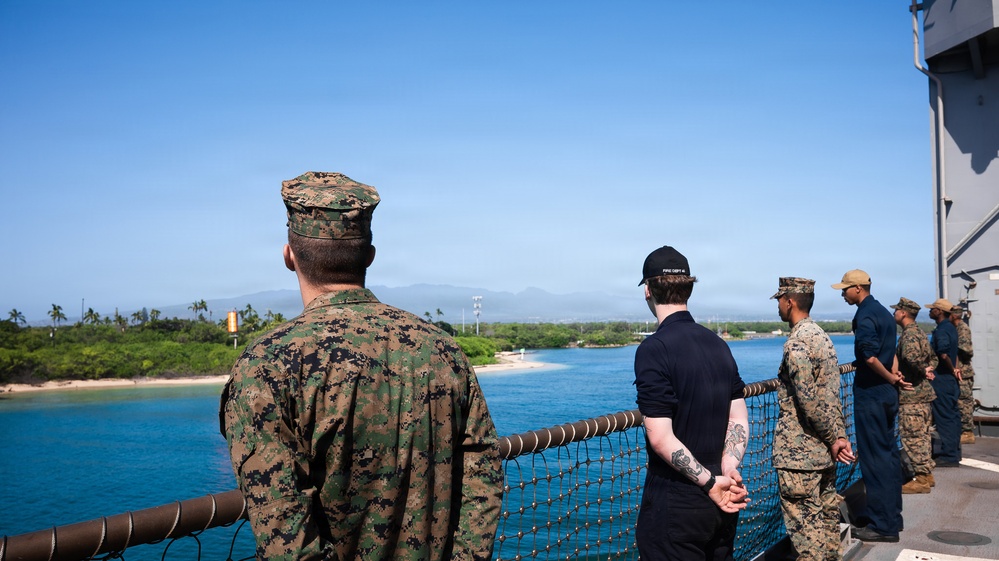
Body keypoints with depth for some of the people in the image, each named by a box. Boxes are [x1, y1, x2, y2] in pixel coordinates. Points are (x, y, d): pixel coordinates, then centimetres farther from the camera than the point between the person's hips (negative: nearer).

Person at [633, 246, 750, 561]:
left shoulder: (654, 349, -17)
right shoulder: (718, 344, 5)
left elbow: (661, 437, -20)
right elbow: (739, 419, 4)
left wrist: (710, 482, -12)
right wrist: (729, 468, -8)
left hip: (675, 508, -7)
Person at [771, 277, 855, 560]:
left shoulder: (796, 343, -17)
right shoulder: (822, 336, 12)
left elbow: (809, 401, -22)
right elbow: (831, 397, 9)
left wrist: (832, 438, -12)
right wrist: (839, 436, 5)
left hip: (798, 453, -9)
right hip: (823, 453, 9)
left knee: (805, 526, -1)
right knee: (827, 516, 17)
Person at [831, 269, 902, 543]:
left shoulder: (865, 315, -17)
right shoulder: (883, 312, 14)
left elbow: (870, 357, -25)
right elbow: (891, 349, 17)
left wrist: (889, 377, -12)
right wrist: (894, 375, 6)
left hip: (870, 393, -10)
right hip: (888, 393, 10)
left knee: (874, 457, -4)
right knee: (888, 453, 16)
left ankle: (883, 525, 1)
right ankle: (891, 515, 26)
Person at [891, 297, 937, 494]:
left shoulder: (909, 334, -16)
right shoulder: (919, 332, 16)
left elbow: (911, 357, -36)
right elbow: (933, 357, 28)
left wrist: (921, 370, -19)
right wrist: (928, 369, 14)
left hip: (911, 396, -10)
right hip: (924, 392, 10)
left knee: (912, 436, -5)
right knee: (923, 435, 15)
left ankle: (921, 479, -2)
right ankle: (927, 474, 23)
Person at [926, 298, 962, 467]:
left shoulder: (941, 331, -18)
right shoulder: (951, 328, 13)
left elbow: (943, 355, -28)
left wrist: (952, 370, -13)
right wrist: (955, 369, 14)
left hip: (942, 379, -10)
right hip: (951, 379, 10)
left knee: (944, 417, -4)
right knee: (952, 415, 14)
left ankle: (948, 456, 0)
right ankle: (955, 452, 22)